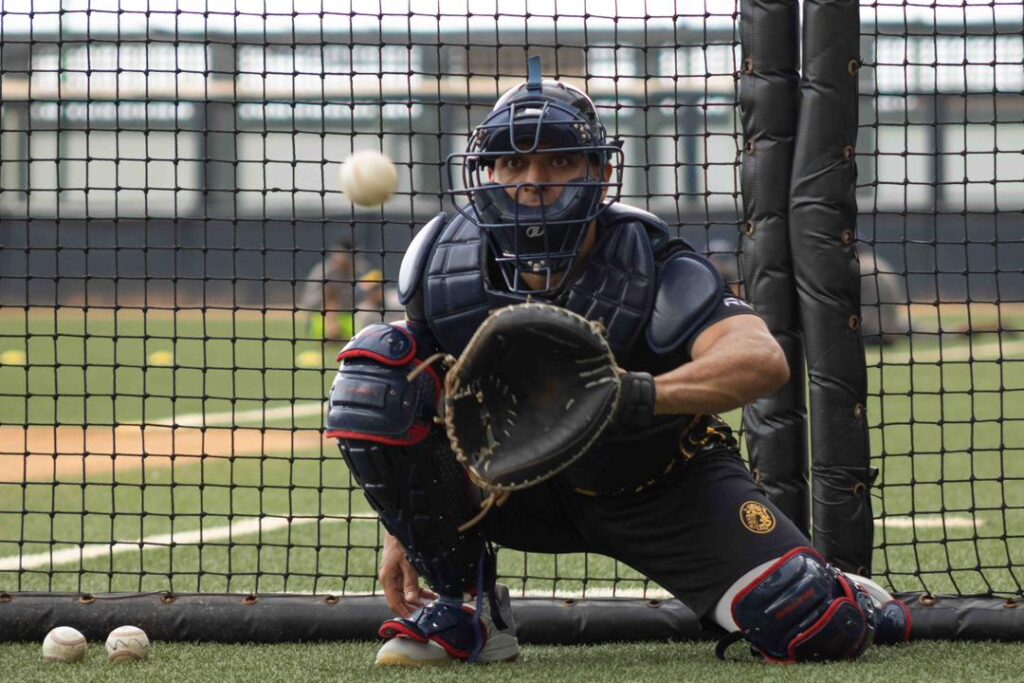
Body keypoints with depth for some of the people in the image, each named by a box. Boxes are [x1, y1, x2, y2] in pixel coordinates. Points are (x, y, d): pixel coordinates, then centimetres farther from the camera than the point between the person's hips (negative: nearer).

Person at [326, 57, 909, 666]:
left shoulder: (649, 269, -27)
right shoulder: (444, 265, -16)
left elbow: (763, 360, -45)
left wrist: (643, 395, -61)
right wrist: (403, 534, 0)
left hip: (658, 490, -3)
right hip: (520, 479, 3)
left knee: (818, 633, -20)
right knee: (375, 367, -20)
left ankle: (835, 597, 25)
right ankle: (468, 611, -7)